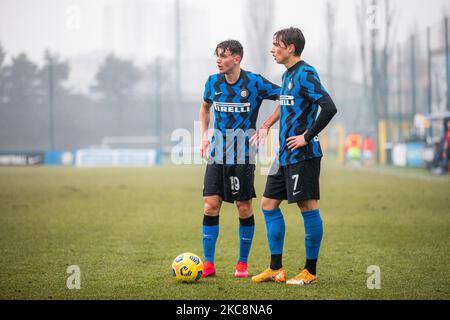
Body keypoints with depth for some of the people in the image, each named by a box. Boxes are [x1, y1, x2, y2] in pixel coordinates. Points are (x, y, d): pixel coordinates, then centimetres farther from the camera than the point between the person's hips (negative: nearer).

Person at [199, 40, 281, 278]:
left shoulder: (254, 83, -9)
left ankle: (243, 263, 16)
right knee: (210, 205, -5)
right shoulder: (213, 82, 3)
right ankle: (208, 264, 1)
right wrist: (204, 136, 9)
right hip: (217, 154, 3)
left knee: (244, 208, 2)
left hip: (243, 156, -3)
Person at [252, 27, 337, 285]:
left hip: (303, 155, -10)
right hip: (286, 155, 10)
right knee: (269, 204, 10)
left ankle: (310, 272, 3)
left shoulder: (305, 73, -13)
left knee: (308, 207, -3)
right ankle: (276, 269, 15)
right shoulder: (288, 75, 16)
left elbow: (329, 108, -23)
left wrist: (307, 136, -18)